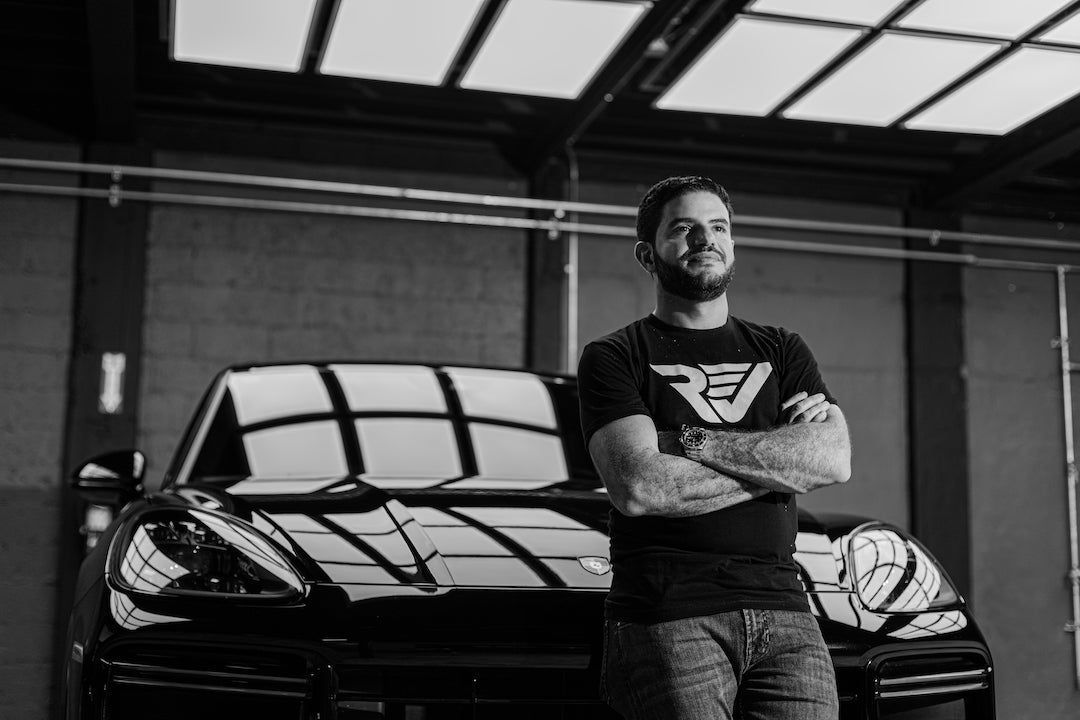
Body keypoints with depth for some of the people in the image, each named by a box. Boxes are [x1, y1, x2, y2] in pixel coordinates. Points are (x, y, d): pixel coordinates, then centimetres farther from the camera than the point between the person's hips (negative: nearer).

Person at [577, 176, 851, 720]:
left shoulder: (782, 351, 18)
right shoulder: (612, 358, 7)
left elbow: (834, 459, 1)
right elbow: (637, 486, -10)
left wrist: (689, 440, -6)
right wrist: (779, 459, -3)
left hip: (782, 610, 4)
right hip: (667, 616, -3)